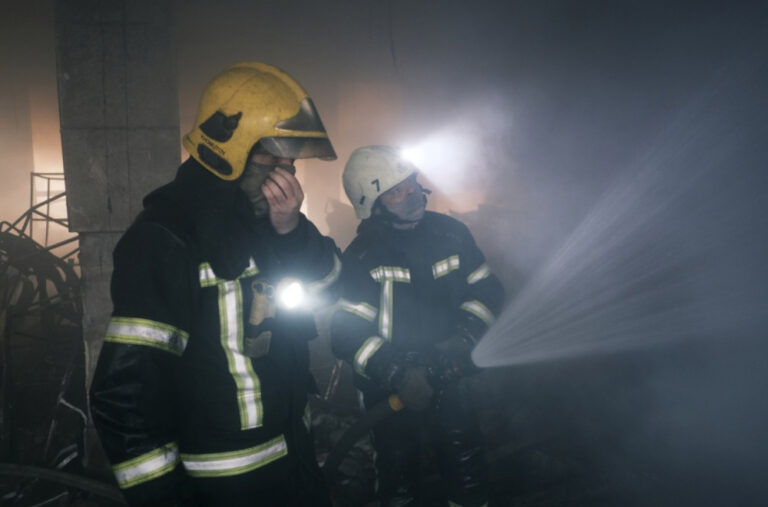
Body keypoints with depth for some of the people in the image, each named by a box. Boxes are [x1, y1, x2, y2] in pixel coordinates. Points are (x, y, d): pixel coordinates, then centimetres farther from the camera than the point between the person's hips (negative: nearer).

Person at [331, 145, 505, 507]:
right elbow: (347, 333, -16)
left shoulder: (450, 233, -3)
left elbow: (487, 289, 4)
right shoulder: (361, 256, -12)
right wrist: (397, 374, -26)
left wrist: (465, 337, -12)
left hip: (448, 378, 3)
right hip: (391, 389, -2)